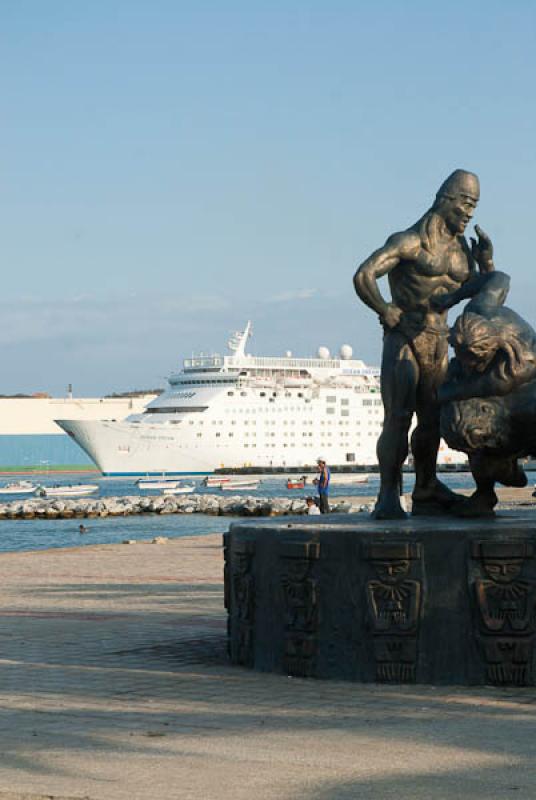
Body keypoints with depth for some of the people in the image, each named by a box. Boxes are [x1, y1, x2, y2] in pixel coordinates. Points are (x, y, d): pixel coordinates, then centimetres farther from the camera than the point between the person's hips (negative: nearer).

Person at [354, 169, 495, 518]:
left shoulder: (463, 250, 12)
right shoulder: (411, 241, -11)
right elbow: (364, 277, -19)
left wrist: (486, 262, 1)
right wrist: (388, 315, -11)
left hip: (438, 342, 7)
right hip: (404, 338, -7)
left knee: (432, 420, 11)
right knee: (398, 417, -15)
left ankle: (427, 493, 24)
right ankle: (389, 497, -15)